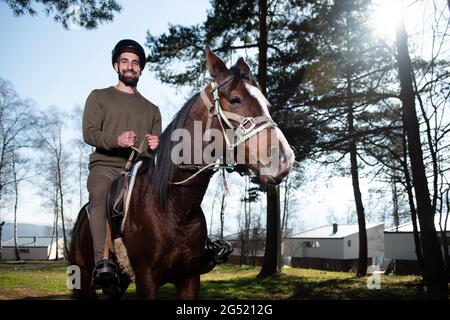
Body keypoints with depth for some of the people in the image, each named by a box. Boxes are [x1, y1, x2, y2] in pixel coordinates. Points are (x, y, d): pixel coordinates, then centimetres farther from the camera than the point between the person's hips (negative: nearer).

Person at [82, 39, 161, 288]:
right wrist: (117, 140, -20)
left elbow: (157, 149, 19)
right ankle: (103, 262, -46)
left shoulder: (152, 109, 26)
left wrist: (156, 145, -7)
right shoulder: (99, 97, 17)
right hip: (105, 166, -3)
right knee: (101, 196, -36)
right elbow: (89, 133, 1)